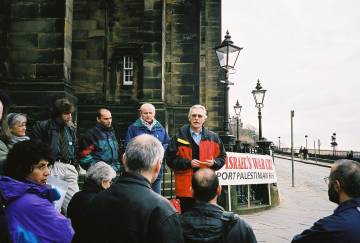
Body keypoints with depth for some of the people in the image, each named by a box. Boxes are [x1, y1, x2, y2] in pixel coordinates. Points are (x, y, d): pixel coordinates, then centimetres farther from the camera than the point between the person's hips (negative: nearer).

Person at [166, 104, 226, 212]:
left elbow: (222, 156, 16)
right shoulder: (179, 137, 1)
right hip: (185, 188, -2)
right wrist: (188, 163, -13)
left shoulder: (213, 137, 10)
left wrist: (214, 163, -5)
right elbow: (170, 159, -2)